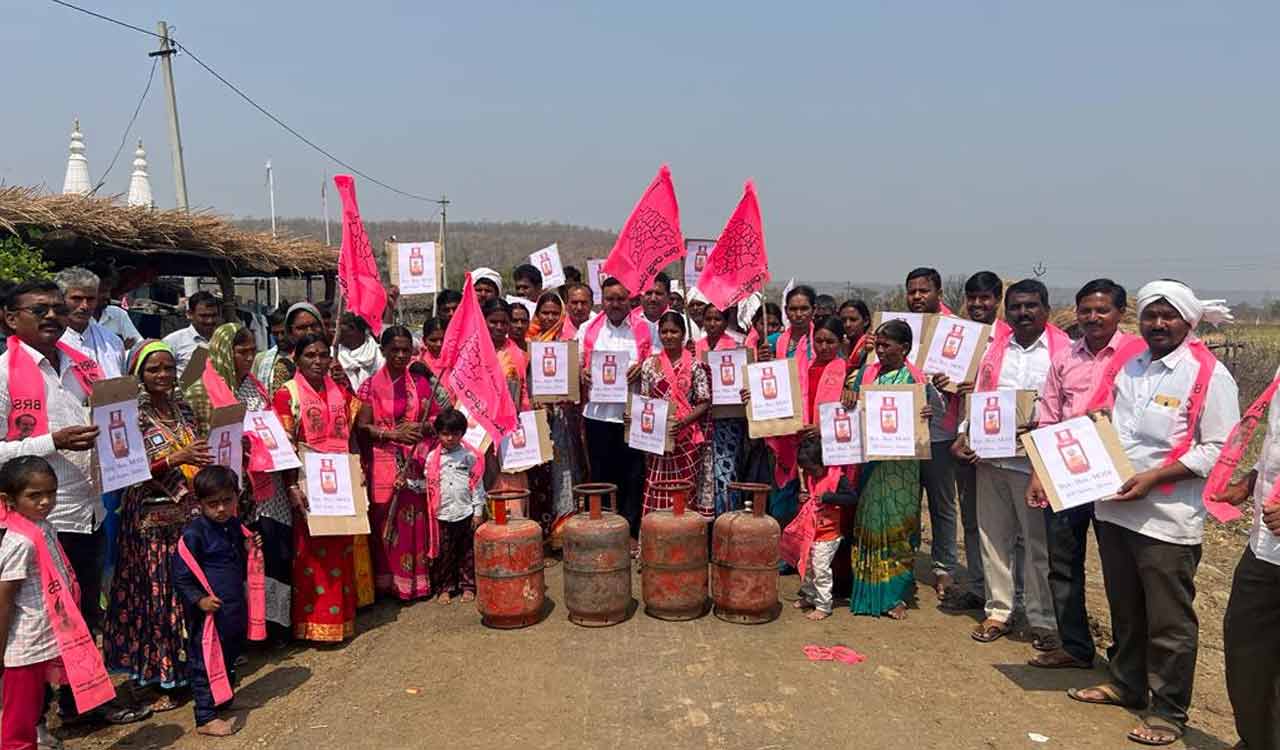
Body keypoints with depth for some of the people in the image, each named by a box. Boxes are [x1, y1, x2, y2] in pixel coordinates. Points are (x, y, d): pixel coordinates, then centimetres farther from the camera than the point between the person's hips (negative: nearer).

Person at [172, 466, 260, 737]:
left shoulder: (234, 526, 7)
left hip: (235, 610, 8)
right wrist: (199, 599, -23)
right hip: (209, 612, -7)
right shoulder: (194, 532, -16)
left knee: (229, 659, 21)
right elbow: (181, 575, -14)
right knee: (205, 664, 3)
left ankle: (223, 703, 38)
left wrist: (248, 550, 2)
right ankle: (206, 718, 12)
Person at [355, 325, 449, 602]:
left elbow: (435, 418, 11)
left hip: (414, 464, 2)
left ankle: (415, 580, 12)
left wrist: (423, 428, -10)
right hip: (383, 463, -2)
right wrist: (394, 434, -17)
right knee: (386, 520, -2)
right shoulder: (371, 385, 1)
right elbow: (362, 426, -5)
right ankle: (386, 581, 8)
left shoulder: (420, 384, 9)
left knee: (414, 520, 2)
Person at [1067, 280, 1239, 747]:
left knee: (1169, 621, 4)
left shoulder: (1208, 374, -10)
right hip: (1113, 508, 7)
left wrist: (1154, 477, -19)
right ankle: (1126, 684, 37)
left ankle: (1168, 712, 18)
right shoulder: (1125, 365, 10)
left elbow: (1219, 449, -13)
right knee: (1125, 610, 21)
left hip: (1167, 517, -6)